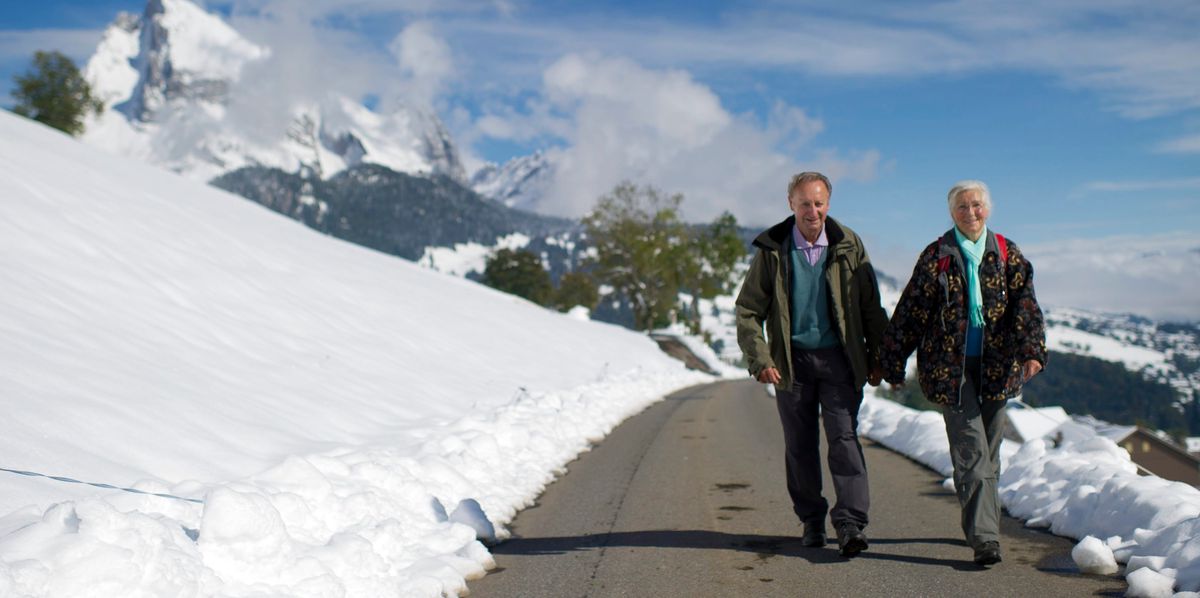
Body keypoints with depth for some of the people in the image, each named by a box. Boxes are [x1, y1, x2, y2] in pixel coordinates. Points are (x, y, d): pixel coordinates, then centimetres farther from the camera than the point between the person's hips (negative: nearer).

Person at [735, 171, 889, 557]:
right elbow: (748, 310, 0)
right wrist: (760, 360, -10)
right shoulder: (772, 250, -1)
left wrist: (877, 358, 4)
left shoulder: (848, 245, 2)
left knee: (843, 437, -9)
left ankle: (851, 524, -9)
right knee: (800, 445, 7)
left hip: (839, 357, -1)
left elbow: (871, 307, 8)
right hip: (792, 360, 1)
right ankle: (811, 520, 21)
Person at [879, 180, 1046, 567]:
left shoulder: (1007, 255, 8)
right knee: (971, 453, -11)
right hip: (950, 368, -3)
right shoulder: (936, 256, 1)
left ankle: (978, 523, 27)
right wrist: (893, 363, 4)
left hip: (995, 368, 3)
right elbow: (910, 311, 4)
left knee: (989, 453, 11)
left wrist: (1032, 350, -18)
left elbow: (1025, 305, -1)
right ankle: (984, 538, -14)